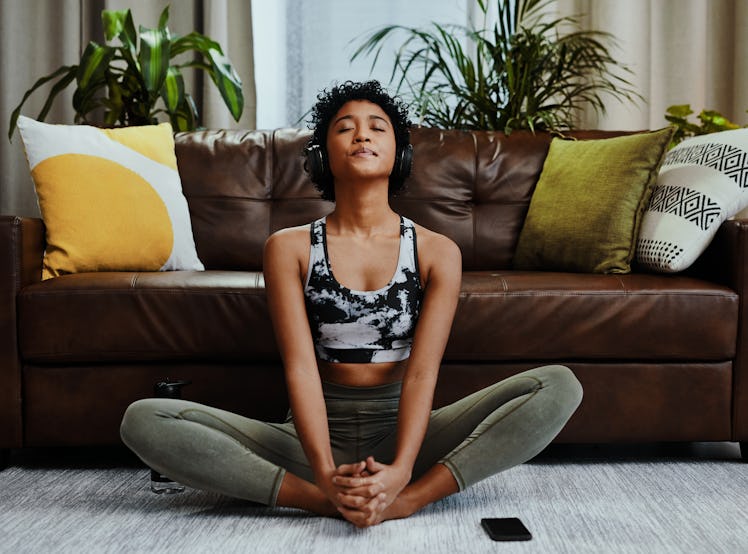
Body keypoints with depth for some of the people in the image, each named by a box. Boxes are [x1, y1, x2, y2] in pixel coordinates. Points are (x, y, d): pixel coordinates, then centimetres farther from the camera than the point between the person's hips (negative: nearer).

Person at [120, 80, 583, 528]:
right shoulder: (289, 248, 0)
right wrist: (325, 473, -27)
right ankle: (322, 498, -29)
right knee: (145, 419, -21)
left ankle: (410, 498, -29)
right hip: (318, 436, 0)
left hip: (402, 433, 1)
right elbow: (300, 368, -11)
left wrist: (400, 472, -27)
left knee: (560, 385, -21)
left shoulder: (438, 253, 0)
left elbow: (422, 372, -10)